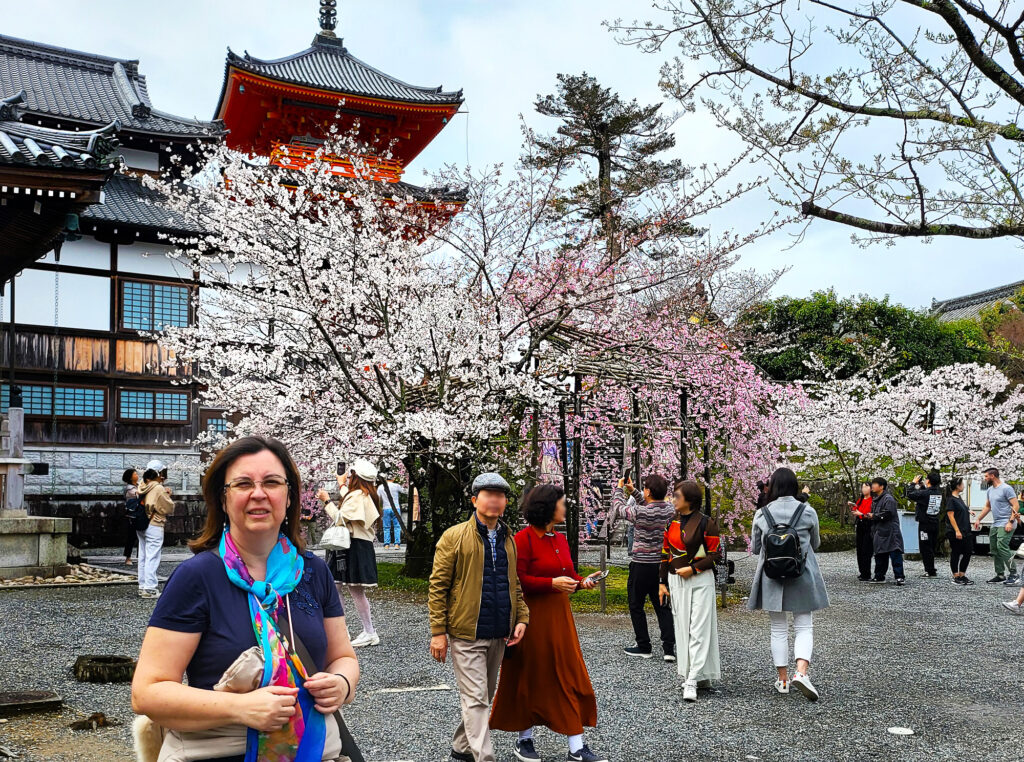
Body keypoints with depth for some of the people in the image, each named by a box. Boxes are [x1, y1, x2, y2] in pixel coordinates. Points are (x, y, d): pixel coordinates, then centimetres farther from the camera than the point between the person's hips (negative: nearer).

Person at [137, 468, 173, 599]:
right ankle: (149, 589, -7)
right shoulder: (158, 489, -12)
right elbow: (169, 508, -10)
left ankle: (142, 586, 21)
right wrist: (167, 495, 6)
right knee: (152, 558, -6)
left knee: (143, 557, 14)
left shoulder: (142, 489, 9)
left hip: (141, 527, 8)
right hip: (154, 526, -8)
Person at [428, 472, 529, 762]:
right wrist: (438, 632, -13)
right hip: (466, 634, -6)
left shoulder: (508, 540, 11)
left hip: (499, 635, 6)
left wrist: (521, 618, 4)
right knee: (476, 700, -6)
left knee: (483, 697, 16)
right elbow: (437, 587, -8)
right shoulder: (455, 536, -7)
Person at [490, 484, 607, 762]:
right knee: (530, 679, 7)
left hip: (559, 617, 7)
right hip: (533, 618, -7)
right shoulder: (524, 539, -13)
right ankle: (524, 740, 25)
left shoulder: (560, 539, 10)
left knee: (569, 678, 5)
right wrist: (551, 583, -23)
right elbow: (518, 580, -18)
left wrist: (581, 582, -1)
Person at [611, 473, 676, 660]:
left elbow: (618, 507, -1)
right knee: (663, 607, 12)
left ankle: (644, 647, 16)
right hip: (662, 566, 5)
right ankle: (670, 648, 5)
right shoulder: (670, 510, -4)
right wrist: (632, 492, 23)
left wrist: (619, 488, 17)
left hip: (641, 566, -5)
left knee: (636, 606, 11)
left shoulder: (639, 512, -20)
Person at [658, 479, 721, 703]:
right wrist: (663, 582, 11)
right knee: (682, 628, 8)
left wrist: (692, 568, -15)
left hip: (700, 581, -6)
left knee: (699, 630, -9)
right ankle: (702, 676, 19)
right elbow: (665, 554, 14)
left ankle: (692, 680, -11)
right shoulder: (671, 523, 9)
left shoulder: (706, 523, -7)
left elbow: (716, 555, -6)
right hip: (676, 582, 6)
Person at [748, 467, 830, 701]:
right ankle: (801, 672, -14)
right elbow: (815, 544, 10)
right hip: (802, 577, -1)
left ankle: (783, 679, 15)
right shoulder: (808, 512, -6)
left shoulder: (762, 514, -5)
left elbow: (755, 547, 6)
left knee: (778, 629, 11)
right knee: (804, 627, 6)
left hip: (771, 577, 1)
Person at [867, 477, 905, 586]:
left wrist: (874, 516, -12)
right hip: (879, 532, 9)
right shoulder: (875, 499, 18)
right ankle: (879, 577, 19)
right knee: (880, 556, 13)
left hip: (890, 533, -9)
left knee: (895, 555, -9)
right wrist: (869, 515, 7)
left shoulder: (888, 498, -12)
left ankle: (900, 577, -9)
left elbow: (887, 514, -21)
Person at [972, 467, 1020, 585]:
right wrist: (978, 519, 23)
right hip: (995, 524, 9)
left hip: (1006, 524, -9)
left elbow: (1016, 505, -14)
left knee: (1002, 547, -21)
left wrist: (1011, 522, -21)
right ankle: (1000, 575, 14)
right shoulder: (990, 490, 17)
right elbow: (987, 507, 28)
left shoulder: (1006, 488, -10)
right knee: (994, 549, 8)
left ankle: (1013, 574, -18)